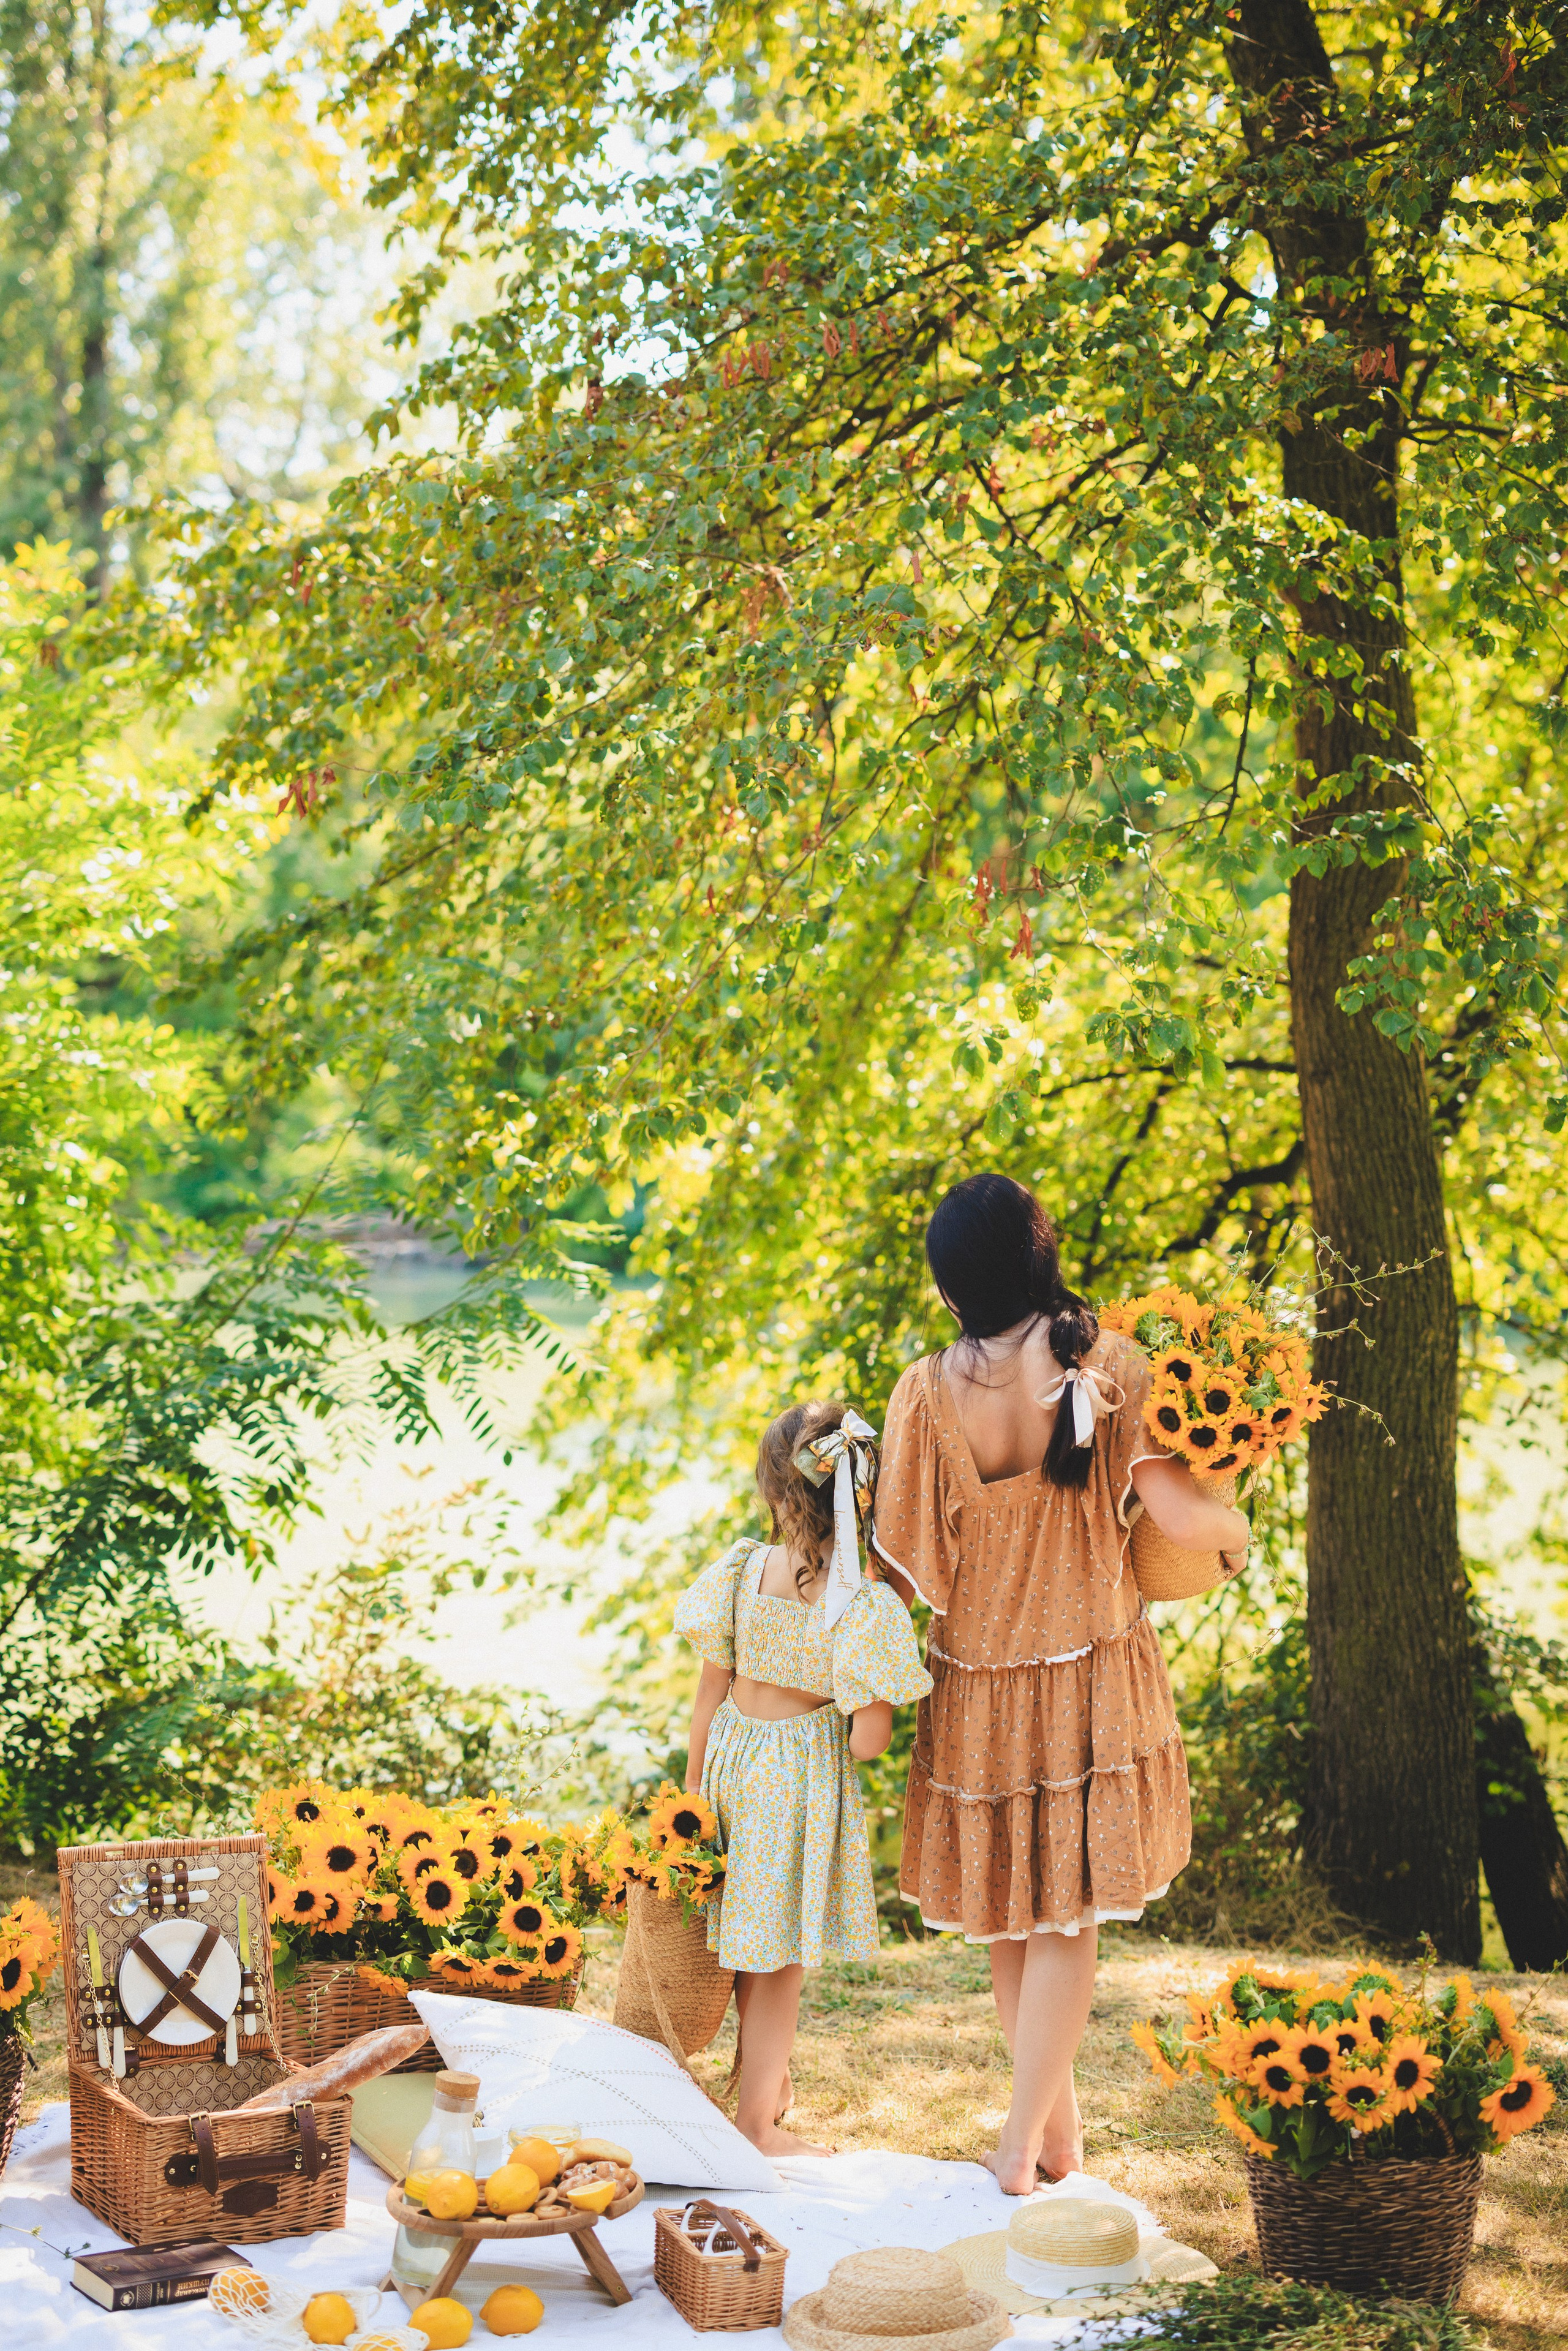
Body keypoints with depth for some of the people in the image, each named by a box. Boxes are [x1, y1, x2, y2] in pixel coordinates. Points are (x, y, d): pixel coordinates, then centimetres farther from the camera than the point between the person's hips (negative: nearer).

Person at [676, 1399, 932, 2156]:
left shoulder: (740, 1571, -8)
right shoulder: (865, 1605, -19)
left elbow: (709, 1697, 0)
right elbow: (868, 1739, -19)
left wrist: (692, 1795, 10)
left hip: (730, 1757, 5)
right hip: (803, 1776, -5)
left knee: (750, 1941, 20)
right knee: (780, 1953, 7)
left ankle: (769, 2073, 40)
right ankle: (757, 2121, 16)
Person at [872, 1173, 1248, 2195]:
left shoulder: (929, 1390, -14)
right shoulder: (1110, 1368, -13)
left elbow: (906, 1558, -11)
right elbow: (1179, 1514, -15)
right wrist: (1237, 1525, 8)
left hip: (978, 1678, 1)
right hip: (1094, 1673, 0)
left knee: (1009, 1912, 18)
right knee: (1067, 1914, 11)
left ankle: (1059, 2123, 31)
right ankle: (1028, 2138, 10)